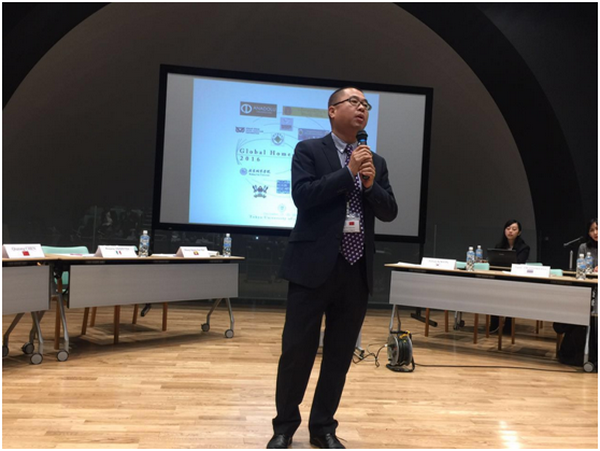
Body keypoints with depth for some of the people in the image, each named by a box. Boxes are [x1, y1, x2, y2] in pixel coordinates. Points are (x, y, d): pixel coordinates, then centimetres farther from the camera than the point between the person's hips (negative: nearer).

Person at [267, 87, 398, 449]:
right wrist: (349, 172, -14)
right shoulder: (309, 150, 1)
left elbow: (390, 212, 8)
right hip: (315, 265, -4)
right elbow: (302, 195, -14)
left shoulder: (376, 162, 13)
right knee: (297, 349, 2)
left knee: (341, 353, 10)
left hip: (357, 270, 5)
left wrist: (370, 185, -10)